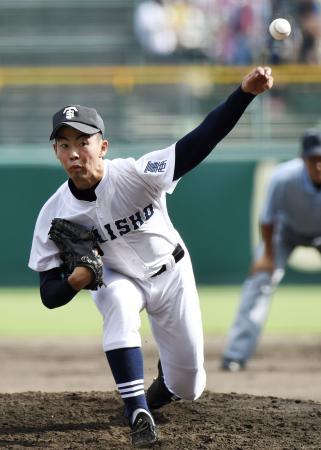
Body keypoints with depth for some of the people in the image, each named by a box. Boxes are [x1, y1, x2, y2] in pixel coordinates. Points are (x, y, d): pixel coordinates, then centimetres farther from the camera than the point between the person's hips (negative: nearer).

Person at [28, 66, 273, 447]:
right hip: (117, 278, 0)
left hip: (170, 273, 0)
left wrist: (244, 93, -59)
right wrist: (74, 281, -44)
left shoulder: (134, 175, -32)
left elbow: (198, 144, -44)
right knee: (118, 301, -38)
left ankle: (165, 381, 46)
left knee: (189, 387, 6)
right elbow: (49, 295, -20)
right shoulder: (55, 214, -24)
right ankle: (138, 414, -32)